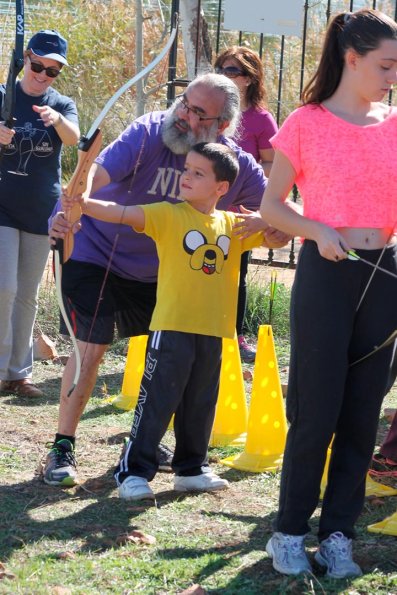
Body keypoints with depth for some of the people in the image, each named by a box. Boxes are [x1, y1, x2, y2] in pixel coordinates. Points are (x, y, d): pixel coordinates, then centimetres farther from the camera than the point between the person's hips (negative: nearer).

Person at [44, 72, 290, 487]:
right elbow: (97, 174, -39)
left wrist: (268, 225, -34)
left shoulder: (239, 166, -13)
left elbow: (282, 229, -9)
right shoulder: (150, 133, -26)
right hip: (96, 251, -5)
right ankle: (62, 449, -5)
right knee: (91, 347, -13)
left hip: (155, 269, 5)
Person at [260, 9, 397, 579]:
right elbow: (271, 206, 0)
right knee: (316, 412, -1)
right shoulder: (306, 124, -4)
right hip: (326, 274, -4)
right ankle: (290, 532, 12)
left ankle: (337, 533, 16)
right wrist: (319, 232, -15)